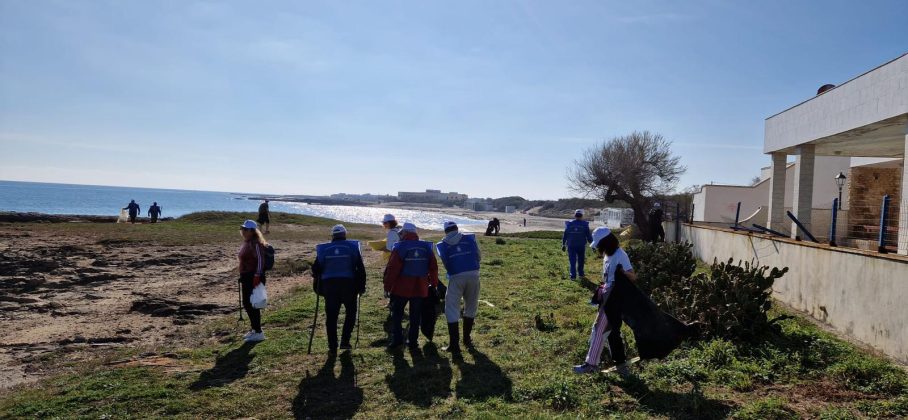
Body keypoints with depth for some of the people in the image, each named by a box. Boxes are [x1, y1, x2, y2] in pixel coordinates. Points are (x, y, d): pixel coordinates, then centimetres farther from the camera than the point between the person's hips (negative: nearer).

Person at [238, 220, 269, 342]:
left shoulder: (256, 244, -16)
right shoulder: (246, 243, 15)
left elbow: (260, 260, -23)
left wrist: (257, 276, -26)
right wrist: (242, 277, 21)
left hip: (253, 277, -10)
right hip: (246, 277, 10)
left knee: (252, 304, -7)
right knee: (247, 304, 15)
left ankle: (258, 332, 1)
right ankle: (254, 329, 27)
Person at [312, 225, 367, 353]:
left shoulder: (324, 250, 6)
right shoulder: (353, 247, 2)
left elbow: (316, 269, 5)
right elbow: (360, 268, 0)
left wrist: (317, 287, 17)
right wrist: (362, 286, 6)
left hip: (329, 286, 1)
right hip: (349, 285, -1)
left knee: (331, 316, 8)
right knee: (350, 313, 16)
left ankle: (332, 346, 10)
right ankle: (345, 341, 11)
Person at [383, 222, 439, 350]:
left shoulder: (400, 247, -10)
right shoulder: (426, 247, 5)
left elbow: (392, 269, -12)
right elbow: (433, 268, 8)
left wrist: (387, 286, -5)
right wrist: (434, 284, 18)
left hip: (401, 288, -4)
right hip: (420, 289, 4)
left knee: (396, 314, 10)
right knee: (415, 316, 12)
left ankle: (396, 339, 5)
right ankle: (413, 341, 13)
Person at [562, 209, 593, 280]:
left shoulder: (569, 224, -3)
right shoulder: (585, 224, -7)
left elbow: (564, 235, 2)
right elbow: (588, 236, -4)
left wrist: (563, 244, 12)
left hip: (571, 246, 0)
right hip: (581, 245, 0)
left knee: (572, 261, 3)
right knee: (581, 260, 18)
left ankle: (573, 275, -1)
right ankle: (581, 273, 30)